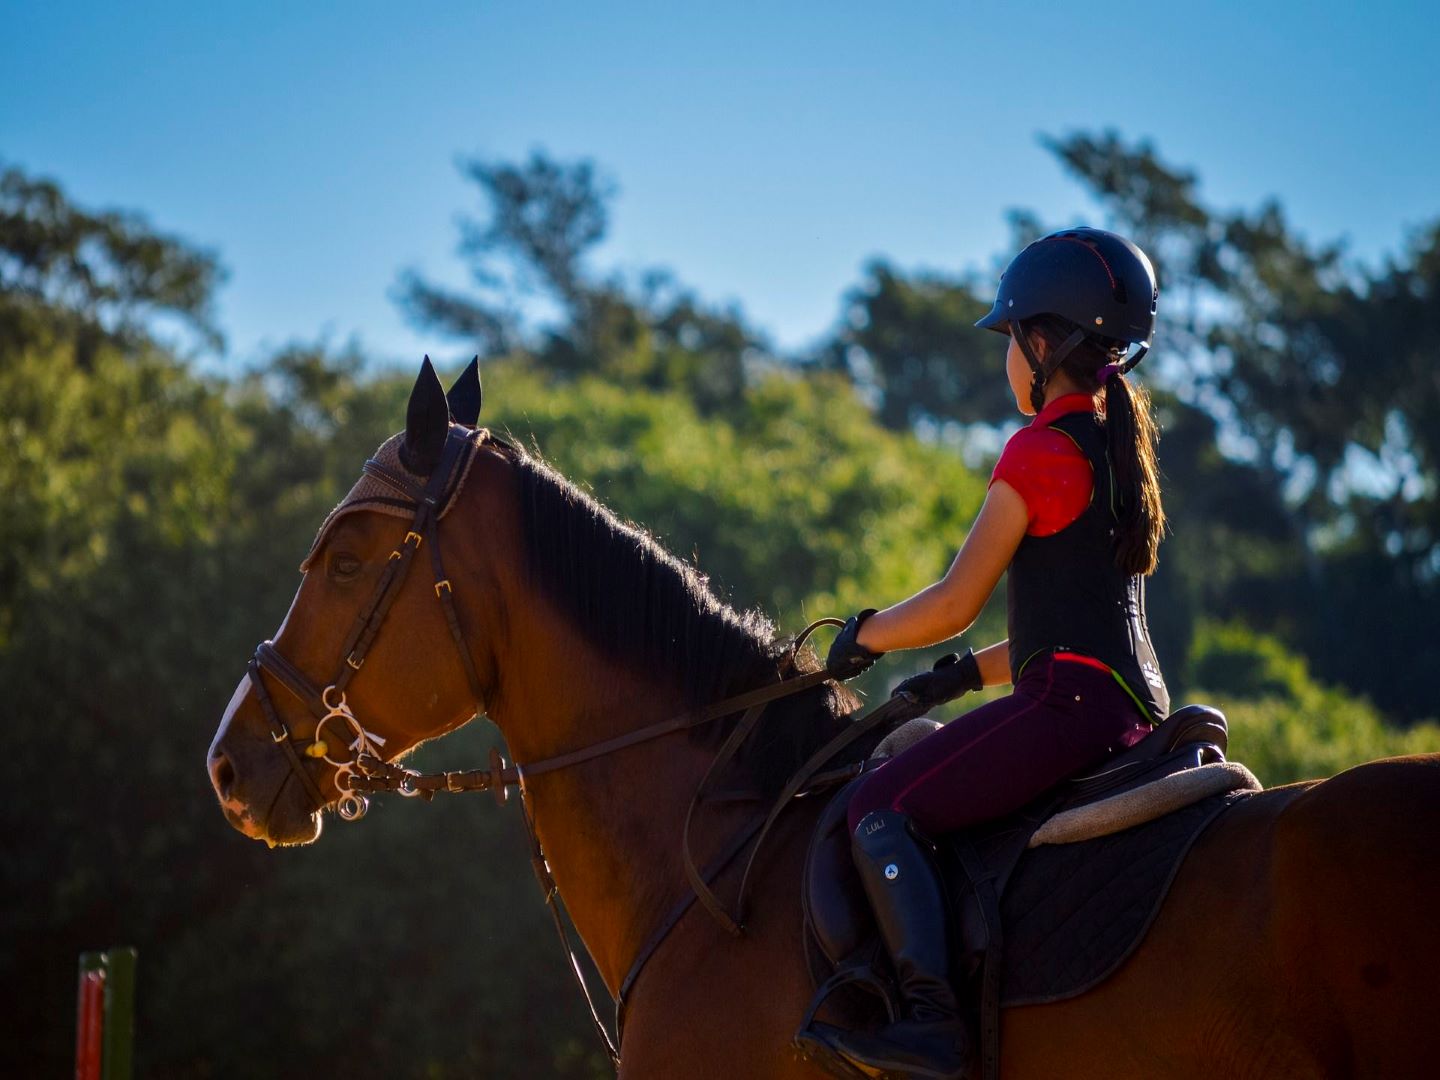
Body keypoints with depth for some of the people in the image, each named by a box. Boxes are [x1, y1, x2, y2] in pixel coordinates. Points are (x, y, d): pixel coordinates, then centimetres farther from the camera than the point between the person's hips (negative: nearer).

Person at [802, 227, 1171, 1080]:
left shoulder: (1041, 450, -8)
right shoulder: (1120, 443, 20)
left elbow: (955, 604, -8)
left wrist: (863, 636, 9)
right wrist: (962, 676, 21)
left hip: (1071, 700, -10)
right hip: (1134, 701, 10)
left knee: (884, 808, -15)